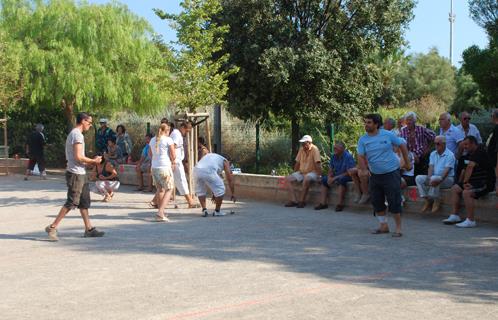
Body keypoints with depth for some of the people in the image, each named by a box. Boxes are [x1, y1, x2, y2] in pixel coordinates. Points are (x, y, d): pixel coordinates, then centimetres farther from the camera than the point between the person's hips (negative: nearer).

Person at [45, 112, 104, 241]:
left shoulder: (74, 134, 17)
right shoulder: (77, 135, -15)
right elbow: (78, 157, -21)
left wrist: (89, 162, 12)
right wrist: (93, 161, -10)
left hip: (80, 174, 10)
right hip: (76, 174, -10)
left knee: (85, 202, 12)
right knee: (71, 203, -6)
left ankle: (89, 229, 16)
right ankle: (52, 227, 0)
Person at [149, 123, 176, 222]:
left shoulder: (152, 140, 11)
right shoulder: (168, 140, -6)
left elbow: (150, 154, 22)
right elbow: (173, 156, -6)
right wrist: (172, 160, 14)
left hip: (154, 167, 6)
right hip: (165, 168, -6)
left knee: (160, 189, 22)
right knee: (169, 190, 2)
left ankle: (161, 211, 32)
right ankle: (160, 213, -13)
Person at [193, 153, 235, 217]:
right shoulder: (225, 161, 26)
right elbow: (230, 180, 24)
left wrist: (214, 194, 53)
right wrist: (233, 194, 33)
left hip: (196, 170, 6)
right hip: (208, 172, -6)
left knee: (200, 191, 28)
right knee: (220, 190, 12)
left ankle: (204, 210, 23)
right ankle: (217, 211, 21)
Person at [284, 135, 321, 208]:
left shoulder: (314, 149, -14)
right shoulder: (301, 149, 5)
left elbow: (318, 164, -21)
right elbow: (297, 162, 12)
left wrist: (319, 176, -27)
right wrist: (294, 174, 12)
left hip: (312, 172, -7)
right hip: (301, 172, 7)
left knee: (306, 179, -40)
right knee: (287, 179, -11)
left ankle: (302, 201, -26)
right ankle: (293, 200, -18)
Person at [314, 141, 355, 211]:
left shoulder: (348, 156, -19)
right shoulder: (334, 156, 3)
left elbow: (349, 172, -23)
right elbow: (330, 170, 8)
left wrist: (335, 178, -23)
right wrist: (329, 177, -15)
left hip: (347, 176, -8)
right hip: (336, 176, 8)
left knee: (341, 179, -37)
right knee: (324, 179, -6)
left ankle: (340, 204, -33)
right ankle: (323, 203, -9)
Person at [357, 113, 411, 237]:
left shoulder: (387, 135, -6)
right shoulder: (363, 140, 0)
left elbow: (402, 145, 4)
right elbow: (361, 156, -6)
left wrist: (407, 163, 5)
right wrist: (364, 169, -25)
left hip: (391, 173, -4)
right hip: (375, 175, 4)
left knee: (394, 201, -5)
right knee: (377, 201, 9)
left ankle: (398, 228, 4)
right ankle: (384, 225, 24)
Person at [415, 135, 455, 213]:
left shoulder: (450, 155, -9)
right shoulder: (433, 154, 11)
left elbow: (447, 170, -20)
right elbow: (431, 167, 0)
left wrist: (439, 180, -35)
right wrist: (429, 178, -18)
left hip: (447, 178, -6)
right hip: (434, 177, 7)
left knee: (434, 179, -36)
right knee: (419, 178, -14)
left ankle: (436, 201, -19)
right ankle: (427, 200, -15)